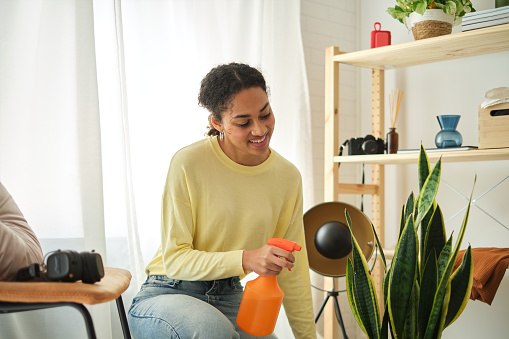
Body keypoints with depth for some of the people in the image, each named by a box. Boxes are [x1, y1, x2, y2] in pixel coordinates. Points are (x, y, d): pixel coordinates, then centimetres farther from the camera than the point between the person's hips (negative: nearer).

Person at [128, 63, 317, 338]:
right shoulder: (188, 164, -16)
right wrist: (245, 259, -29)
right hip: (167, 295, -4)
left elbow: (292, 271, 6)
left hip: (229, 300, 4)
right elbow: (174, 260, -14)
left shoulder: (288, 177, -2)